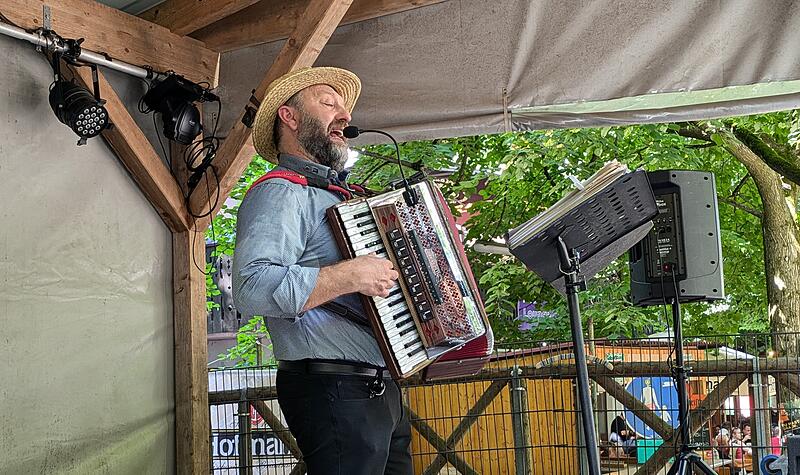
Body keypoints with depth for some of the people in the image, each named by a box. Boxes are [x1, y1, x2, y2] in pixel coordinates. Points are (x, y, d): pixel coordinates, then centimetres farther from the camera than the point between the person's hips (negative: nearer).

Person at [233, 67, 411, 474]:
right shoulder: (279, 193, -10)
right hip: (336, 394, -10)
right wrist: (351, 275, -26)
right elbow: (252, 288, -27)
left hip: (381, 392, 10)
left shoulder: (338, 196, 22)